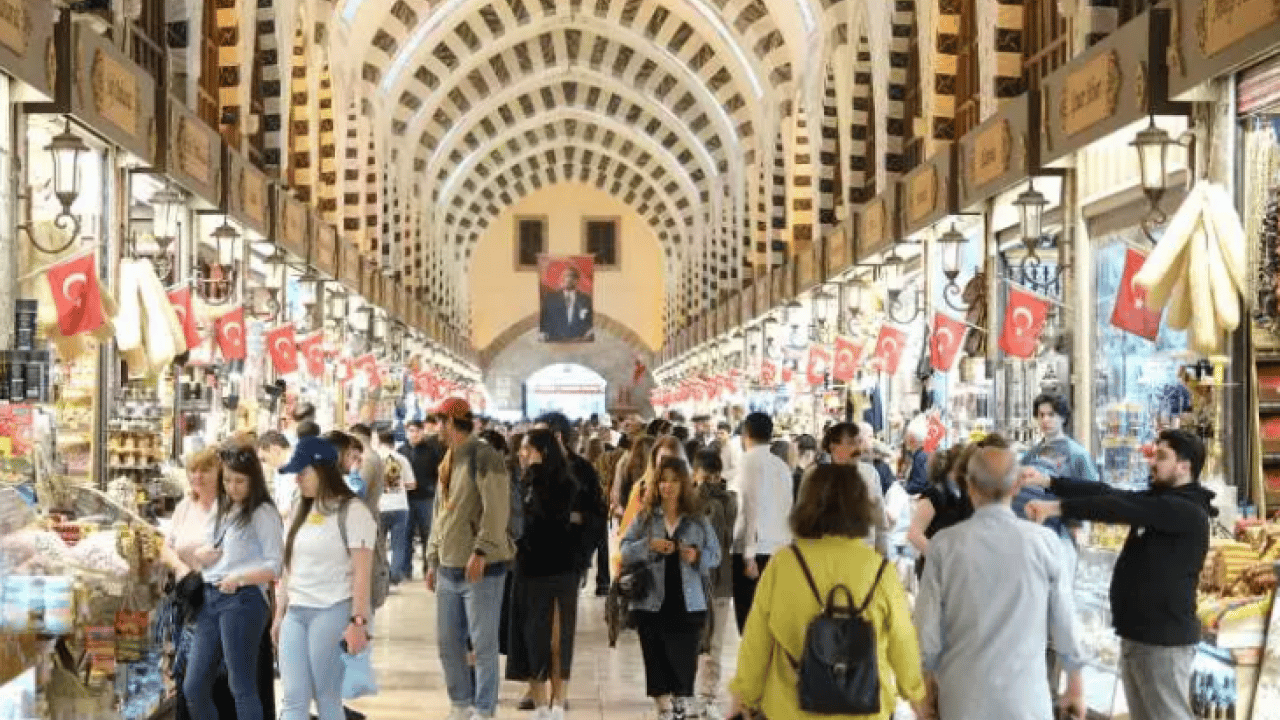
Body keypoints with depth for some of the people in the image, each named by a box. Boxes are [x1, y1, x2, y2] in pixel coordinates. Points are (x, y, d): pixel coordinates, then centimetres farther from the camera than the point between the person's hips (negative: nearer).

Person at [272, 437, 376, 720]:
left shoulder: (352, 511, -7)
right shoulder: (302, 512, 16)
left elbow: (362, 572, -12)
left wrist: (358, 621, -17)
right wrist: (279, 614, 18)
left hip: (333, 612, -7)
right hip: (296, 613, 7)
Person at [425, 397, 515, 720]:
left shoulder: (484, 457, -11)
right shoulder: (448, 463, 16)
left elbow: (497, 511, -20)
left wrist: (481, 551, -26)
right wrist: (433, 560, 19)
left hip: (481, 568, -8)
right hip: (449, 569, 8)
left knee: (483, 644, -1)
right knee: (447, 642, 12)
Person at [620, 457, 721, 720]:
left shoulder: (698, 519, 2)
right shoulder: (645, 517, 3)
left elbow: (715, 554, 4)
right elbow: (625, 551, -1)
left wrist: (698, 556, -16)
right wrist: (649, 545, -17)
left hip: (688, 603, -1)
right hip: (652, 602, 1)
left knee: (684, 658, 2)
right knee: (656, 658, 4)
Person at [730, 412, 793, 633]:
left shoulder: (750, 461, -5)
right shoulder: (782, 466, 14)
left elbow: (753, 508, -13)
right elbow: (787, 511, 13)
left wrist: (749, 556, -14)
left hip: (755, 550, -6)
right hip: (780, 551, 6)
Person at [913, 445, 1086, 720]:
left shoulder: (945, 544, -6)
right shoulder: (1045, 542, -7)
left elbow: (928, 627, -3)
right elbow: (1065, 621, 0)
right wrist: (1076, 686, 14)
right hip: (1026, 697, -1)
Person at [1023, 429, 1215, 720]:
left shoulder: (1188, 512, -17)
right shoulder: (1158, 499, 13)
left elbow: (1121, 508, -26)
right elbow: (1109, 493, 3)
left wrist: (1058, 508, -29)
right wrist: (1049, 482, -7)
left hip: (1164, 638, -9)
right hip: (1136, 635, 9)